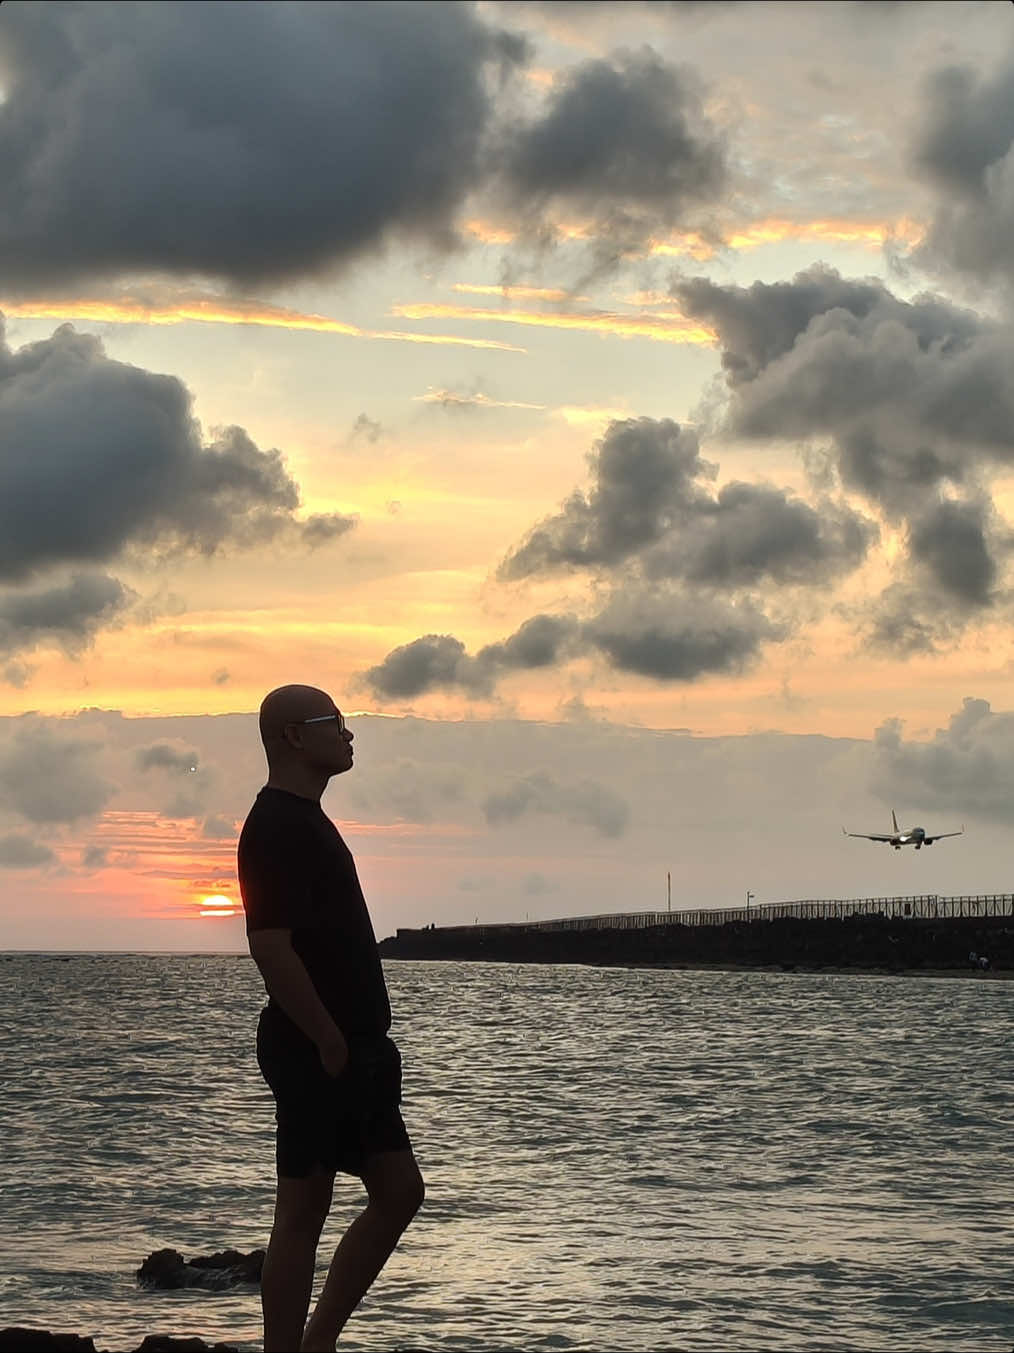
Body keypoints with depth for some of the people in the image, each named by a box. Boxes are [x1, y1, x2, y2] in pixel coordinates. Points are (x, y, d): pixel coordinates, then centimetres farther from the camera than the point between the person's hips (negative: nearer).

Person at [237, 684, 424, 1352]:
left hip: (353, 1050, 10)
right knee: (303, 1211, -3)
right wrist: (329, 1041, -20)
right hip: (318, 1053, -10)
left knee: (400, 1192, 13)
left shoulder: (304, 820, 17)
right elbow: (270, 946, -24)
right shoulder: (277, 827, -16)